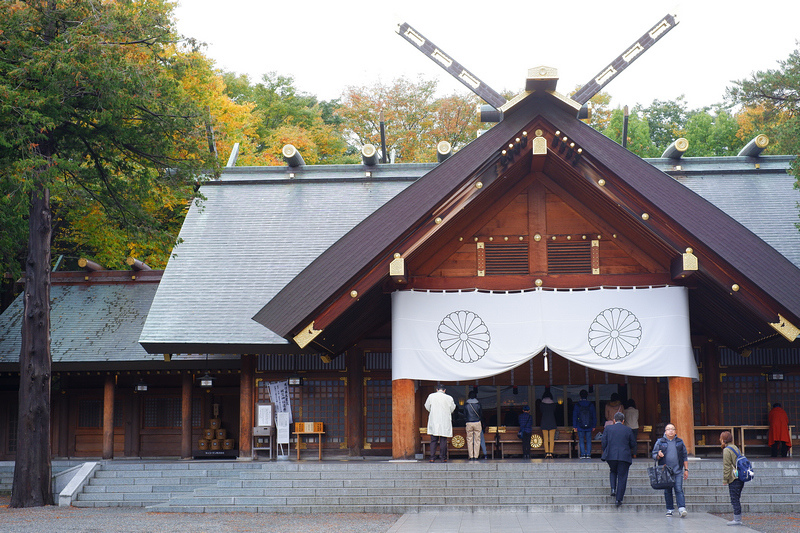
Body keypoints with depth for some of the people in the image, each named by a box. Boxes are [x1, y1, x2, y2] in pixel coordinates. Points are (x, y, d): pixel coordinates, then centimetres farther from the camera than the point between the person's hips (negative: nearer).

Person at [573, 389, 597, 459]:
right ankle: (588, 454, 1)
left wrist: (575, 426, 8)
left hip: (580, 426, -1)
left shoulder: (577, 405, -2)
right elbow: (594, 416, 7)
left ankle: (583, 454, -3)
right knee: (588, 440, 6)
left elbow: (574, 416, 1)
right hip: (589, 426, 1)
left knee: (581, 440, 3)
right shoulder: (591, 405, 2)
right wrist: (594, 425, 14)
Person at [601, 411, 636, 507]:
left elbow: (603, 442, -1)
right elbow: (633, 444, 6)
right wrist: (631, 452, 26)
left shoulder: (608, 428, 2)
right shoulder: (628, 430, 2)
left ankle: (613, 489, 5)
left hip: (611, 456, 1)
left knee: (613, 471, 26)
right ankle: (619, 499, 2)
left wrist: (606, 452, 15)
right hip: (624, 456, -1)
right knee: (622, 477, 5)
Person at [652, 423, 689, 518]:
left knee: (679, 489, -11)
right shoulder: (660, 442, 9)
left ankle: (682, 508, -17)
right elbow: (654, 455, 9)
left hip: (678, 471, 0)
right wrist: (658, 455, -14)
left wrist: (686, 469, 9)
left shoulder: (680, 442, 13)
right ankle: (670, 509, 11)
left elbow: (685, 456, 15)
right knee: (667, 491, 3)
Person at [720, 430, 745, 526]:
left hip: (734, 479, -9)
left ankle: (737, 520, -6)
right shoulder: (735, 448, 17)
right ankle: (738, 518, 15)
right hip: (740, 478, 9)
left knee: (734, 499, -6)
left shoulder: (727, 450, -10)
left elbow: (727, 467, -13)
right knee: (736, 499, 13)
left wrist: (725, 479, -9)